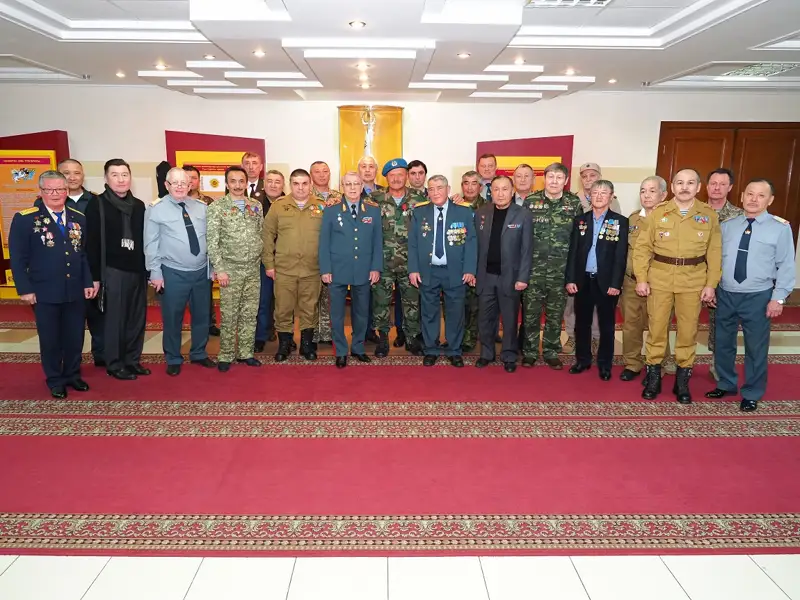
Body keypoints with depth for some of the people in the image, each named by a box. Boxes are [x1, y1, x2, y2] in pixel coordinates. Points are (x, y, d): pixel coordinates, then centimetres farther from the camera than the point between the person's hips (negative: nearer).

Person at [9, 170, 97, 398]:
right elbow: (18, 259, -6)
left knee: (75, 337, 12)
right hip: (44, 293, -3)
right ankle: (55, 380, 25)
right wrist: (25, 289, -10)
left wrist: (88, 282, 3)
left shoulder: (79, 218, 7)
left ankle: (72, 375, 31)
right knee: (50, 339, 9)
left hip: (75, 291, 3)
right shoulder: (24, 219, -5)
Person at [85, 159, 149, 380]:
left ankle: (132, 360, 23)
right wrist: (95, 275, -11)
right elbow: (92, 243, -7)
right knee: (114, 319, 3)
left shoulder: (138, 205, 10)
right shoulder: (96, 204, -4)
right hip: (112, 271, -5)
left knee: (137, 318, 9)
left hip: (137, 270, 5)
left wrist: (147, 269, 9)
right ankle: (114, 364, 15)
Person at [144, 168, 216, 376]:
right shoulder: (156, 210, -5)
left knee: (201, 316, 15)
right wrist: (155, 273, -10)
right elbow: (151, 244, -6)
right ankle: (173, 359, 24)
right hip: (173, 273, -4)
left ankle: (199, 354, 33)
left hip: (202, 271, 4)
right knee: (172, 318, 7)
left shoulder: (202, 208, 5)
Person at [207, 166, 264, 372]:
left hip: (253, 269, 4)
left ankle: (245, 353, 20)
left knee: (250, 314, 9)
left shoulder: (257, 206, 7)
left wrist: (260, 259, 8)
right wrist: (219, 269, -13)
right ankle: (226, 356, 14)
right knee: (229, 316, 2)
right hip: (230, 270, -4)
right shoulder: (216, 207, -6)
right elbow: (212, 241, -9)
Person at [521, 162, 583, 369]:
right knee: (530, 311, 5)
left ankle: (551, 352, 23)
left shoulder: (575, 203, 2)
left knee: (555, 313, 10)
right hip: (533, 267, -1)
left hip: (561, 269, 1)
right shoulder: (530, 201, -1)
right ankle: (530, 352, 19)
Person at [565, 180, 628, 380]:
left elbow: (621, 256, -5)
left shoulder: (620, 222, -1)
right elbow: (573, 252, 5)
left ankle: (605, 364, 18)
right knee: (582, 323, 10)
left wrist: (615, 283, -11)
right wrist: (570, 279, -2)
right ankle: (582, 360, 24)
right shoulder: (580, 220, 7)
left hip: (606, 281, -2)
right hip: (583, 280, 2)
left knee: (606, 325, 7)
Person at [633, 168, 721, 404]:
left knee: (688, 330, 7)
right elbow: (642, 248, 0)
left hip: (693, 281, 1)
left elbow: (714, 252, 3)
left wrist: (711, 284, -1)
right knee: (657, 327, 6)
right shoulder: (657, 213, 0)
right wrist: (641, 279, -5)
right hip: (659, 279, 0)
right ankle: (653, 375, 19)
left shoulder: (709, 215, 2)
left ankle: (682, 379, 21)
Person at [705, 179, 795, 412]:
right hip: (725, 294, 3)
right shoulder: (727, 225, 5)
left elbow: (786, 266, -6)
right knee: (723, 343, 15)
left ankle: (752, 394, 25)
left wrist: (778, 297, -10)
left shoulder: (780, 228, -5)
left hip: (758, 297, -3)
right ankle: (726, 384, 35)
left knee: (756, 348, 8)